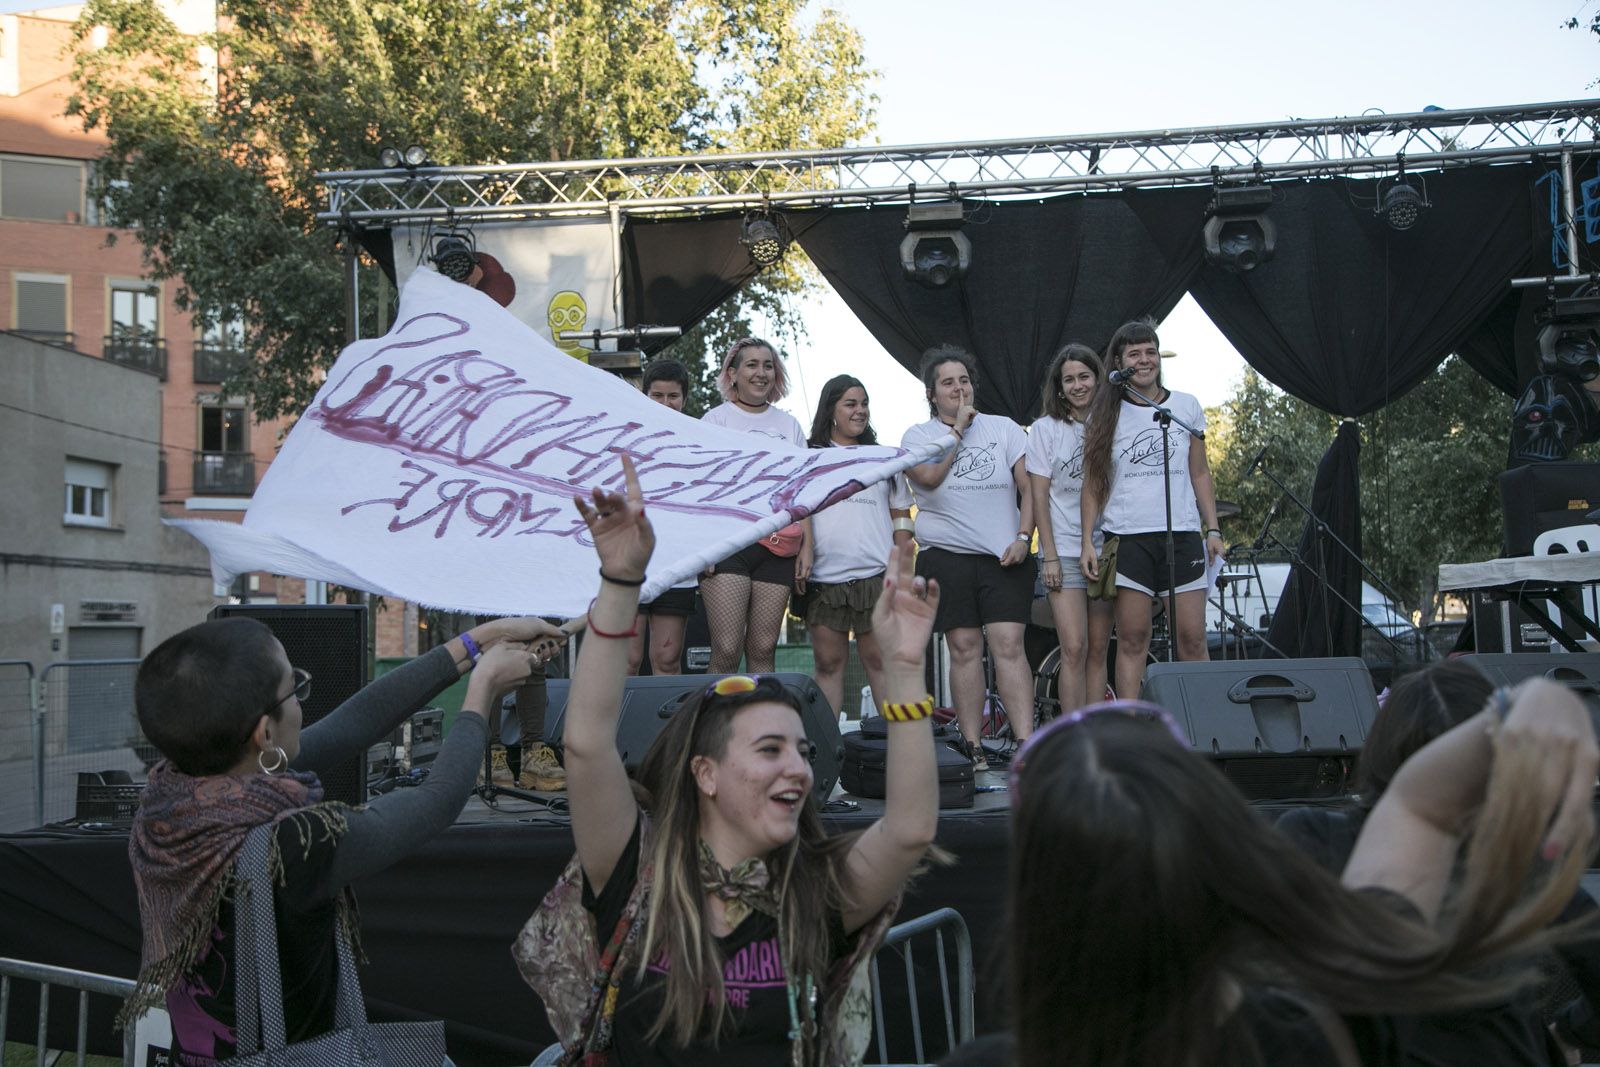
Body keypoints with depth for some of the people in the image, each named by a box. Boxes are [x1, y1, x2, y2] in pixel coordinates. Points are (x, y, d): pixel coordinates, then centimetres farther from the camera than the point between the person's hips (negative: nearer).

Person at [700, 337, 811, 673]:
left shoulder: (789, 424, 18)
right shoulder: (717, 418, 8)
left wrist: (806, 548, 8)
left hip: (779, 548, 3)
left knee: (763, 650, 1)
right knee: (726, 650, -12)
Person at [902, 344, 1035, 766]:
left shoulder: (1003, 428, 13)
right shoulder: (918, 435, 9)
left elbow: (1029, 487, 8)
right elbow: (930, 476, -11)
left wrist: (1023, 537, -5)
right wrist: (959, 428, -3)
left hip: (1004, 556, 0)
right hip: (946, 554, 0)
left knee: (1009, 645, -9)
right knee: (964, 648, -1)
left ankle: (1026, 744, -13)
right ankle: (973, 748, 4)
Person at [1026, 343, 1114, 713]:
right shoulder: (1045, 429, 3)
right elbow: (1039, 497, -1)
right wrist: (1049, 555, -8)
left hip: (1106, 550, 3)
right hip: (1064, 553, -3)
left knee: (1098, 651, 5)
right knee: (1074, 649, -11)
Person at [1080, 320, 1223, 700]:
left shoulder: (1186, 406, 11)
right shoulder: (1106, 414, 7)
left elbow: (1200, 475, 13)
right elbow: (1093, 483, 6)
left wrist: (1213, 530, 6)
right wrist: (1087, 542, -1)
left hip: (1182, 534, 1)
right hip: (1127, 537, -1)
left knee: (1192, 638, -2)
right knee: (1132, 639, -2)